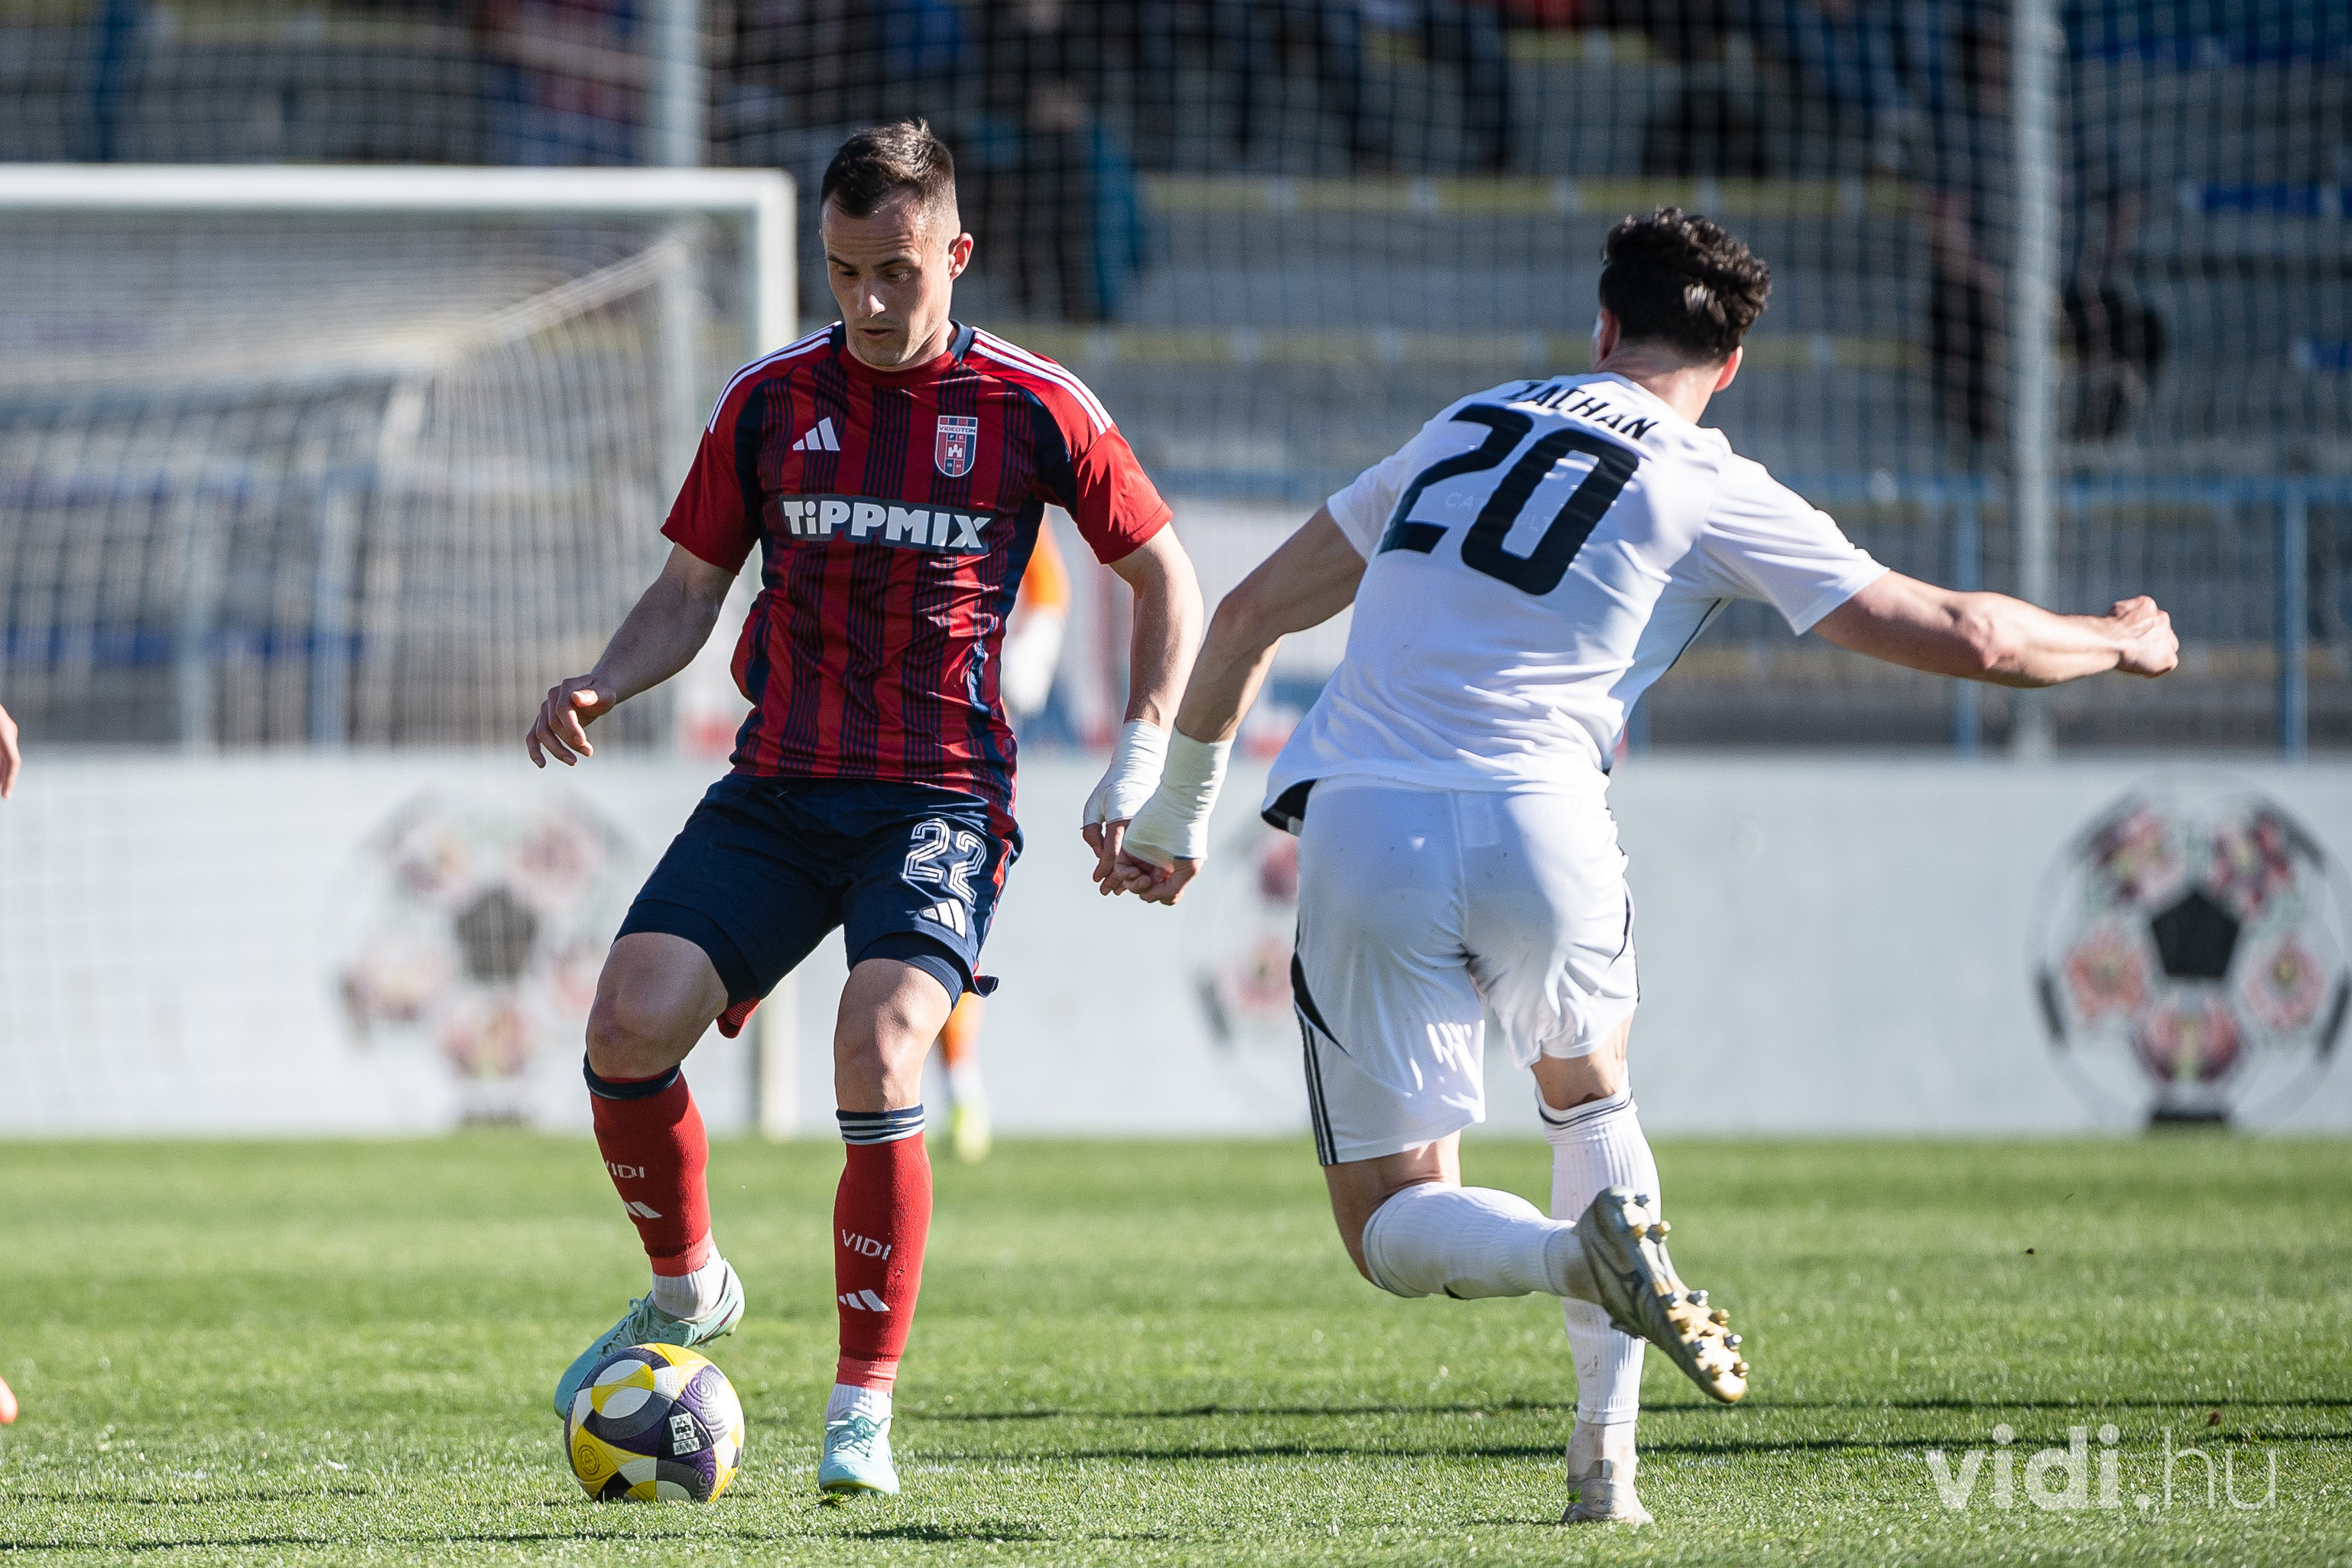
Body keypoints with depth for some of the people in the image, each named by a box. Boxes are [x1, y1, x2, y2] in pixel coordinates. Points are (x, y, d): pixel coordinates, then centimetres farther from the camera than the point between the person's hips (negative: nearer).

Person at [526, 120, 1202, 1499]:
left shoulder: (1034, 408, -2)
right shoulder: (770, 400, 5)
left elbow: (1167, 577, 8)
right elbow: (690, 593, 13)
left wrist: (1140, 770, -2)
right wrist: (600, 687, -8)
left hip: (941, 799, -3)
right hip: (778, 789, 3)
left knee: (876, 1052, -26)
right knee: (631, 1022, -16)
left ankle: (867, 1411, -12)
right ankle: (690, 1292, 13)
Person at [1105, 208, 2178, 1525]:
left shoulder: (1464, 428, 20)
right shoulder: (1711, 491, 7)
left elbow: (1250, 615, 24)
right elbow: (1966, 637, 7)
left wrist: (1178, 822, 34)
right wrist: (2119, 643, 27)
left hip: (1355, 827, 1)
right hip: (1536, 825, -1)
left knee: (1390, 1227, 8)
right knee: (1588, 1092, 29)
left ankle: (1580, 1249, -25)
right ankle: (1607, 1450, 15)